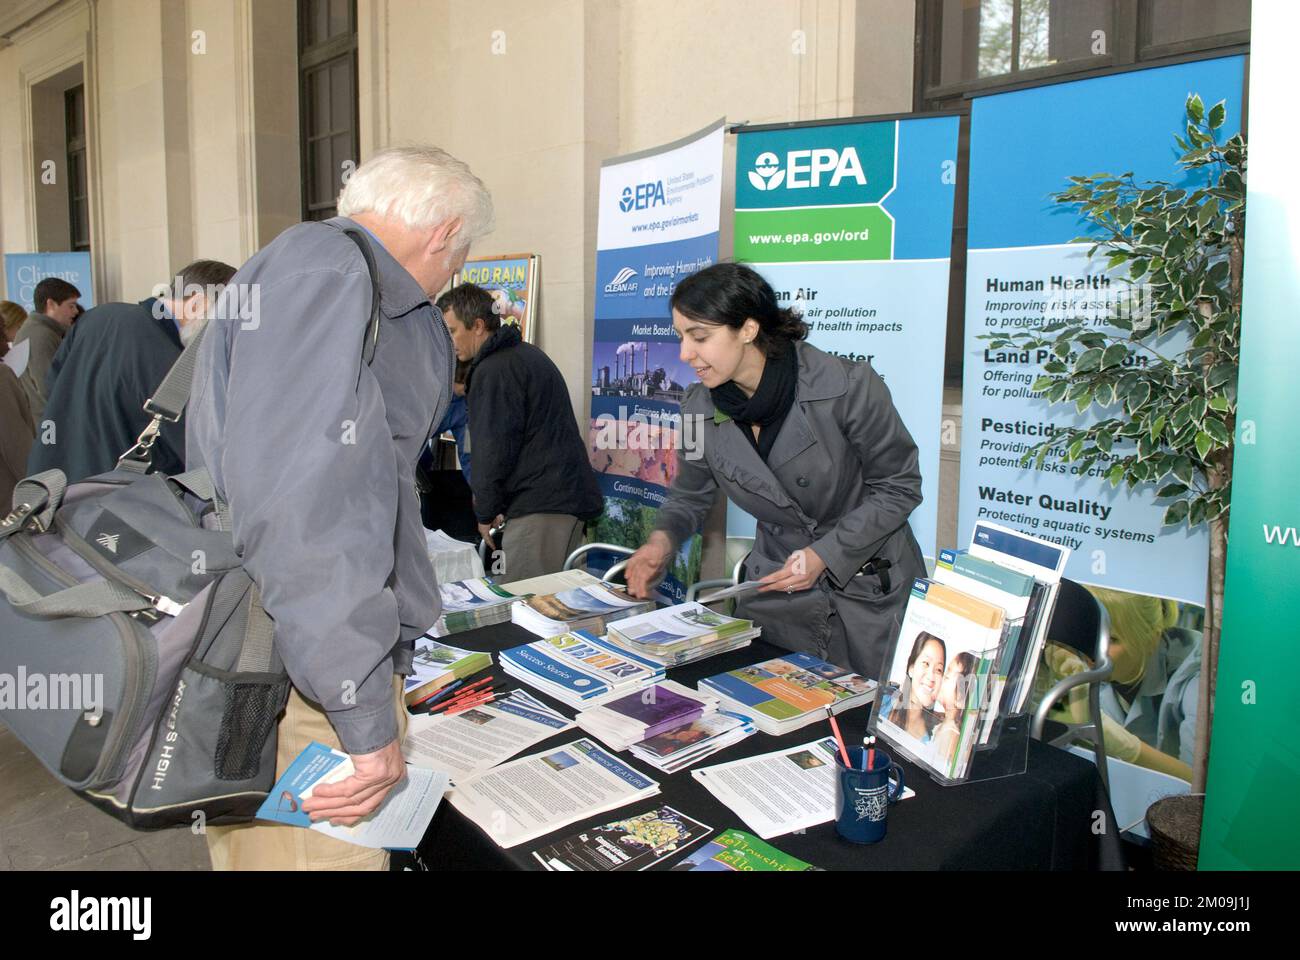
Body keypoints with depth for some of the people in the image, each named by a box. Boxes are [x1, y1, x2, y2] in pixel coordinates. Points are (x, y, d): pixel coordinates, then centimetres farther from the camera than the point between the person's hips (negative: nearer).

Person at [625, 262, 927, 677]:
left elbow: (899, 488, -10)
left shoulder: (848, 387, -20)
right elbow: (689, 495, 9)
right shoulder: (699, 408, -8)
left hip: (871, 595, -3)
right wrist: (663, 538, -11)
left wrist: (825, 554, -20)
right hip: (775, 593, 3)